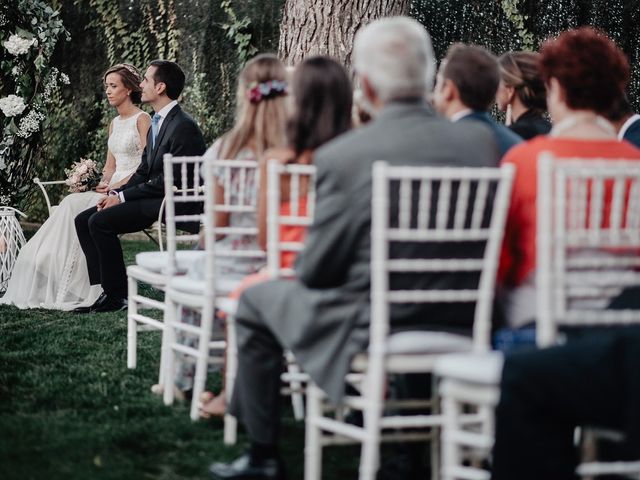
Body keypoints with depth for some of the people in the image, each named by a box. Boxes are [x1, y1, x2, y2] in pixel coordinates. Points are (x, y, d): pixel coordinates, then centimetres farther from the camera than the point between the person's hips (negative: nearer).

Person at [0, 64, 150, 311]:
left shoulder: (142, 120, -5)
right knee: (71, 204, -18)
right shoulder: (114, 123, 20)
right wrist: (103, 183, -1)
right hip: (114, 187, 7)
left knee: (79, 208, -27)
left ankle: (74, 289, -23)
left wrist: (119, 185, -19)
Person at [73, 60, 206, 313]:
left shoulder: (183, 126, -16)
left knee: (100, 222, -22)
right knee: (83, 220, 1)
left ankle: (117, 296, -13)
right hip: (152, 197, 10)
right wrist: (115, 193, 0)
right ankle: (104, 289, -3)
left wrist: (123, 197, -16)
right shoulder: (157, 123, 16)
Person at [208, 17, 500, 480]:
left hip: (371, 337, -5)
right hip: (460, 330, 5)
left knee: (258, 298, 20)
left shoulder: (341, 156, -18)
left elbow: (315, 271, -10)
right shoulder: (481, 140, -5)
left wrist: (303, 264, 15)